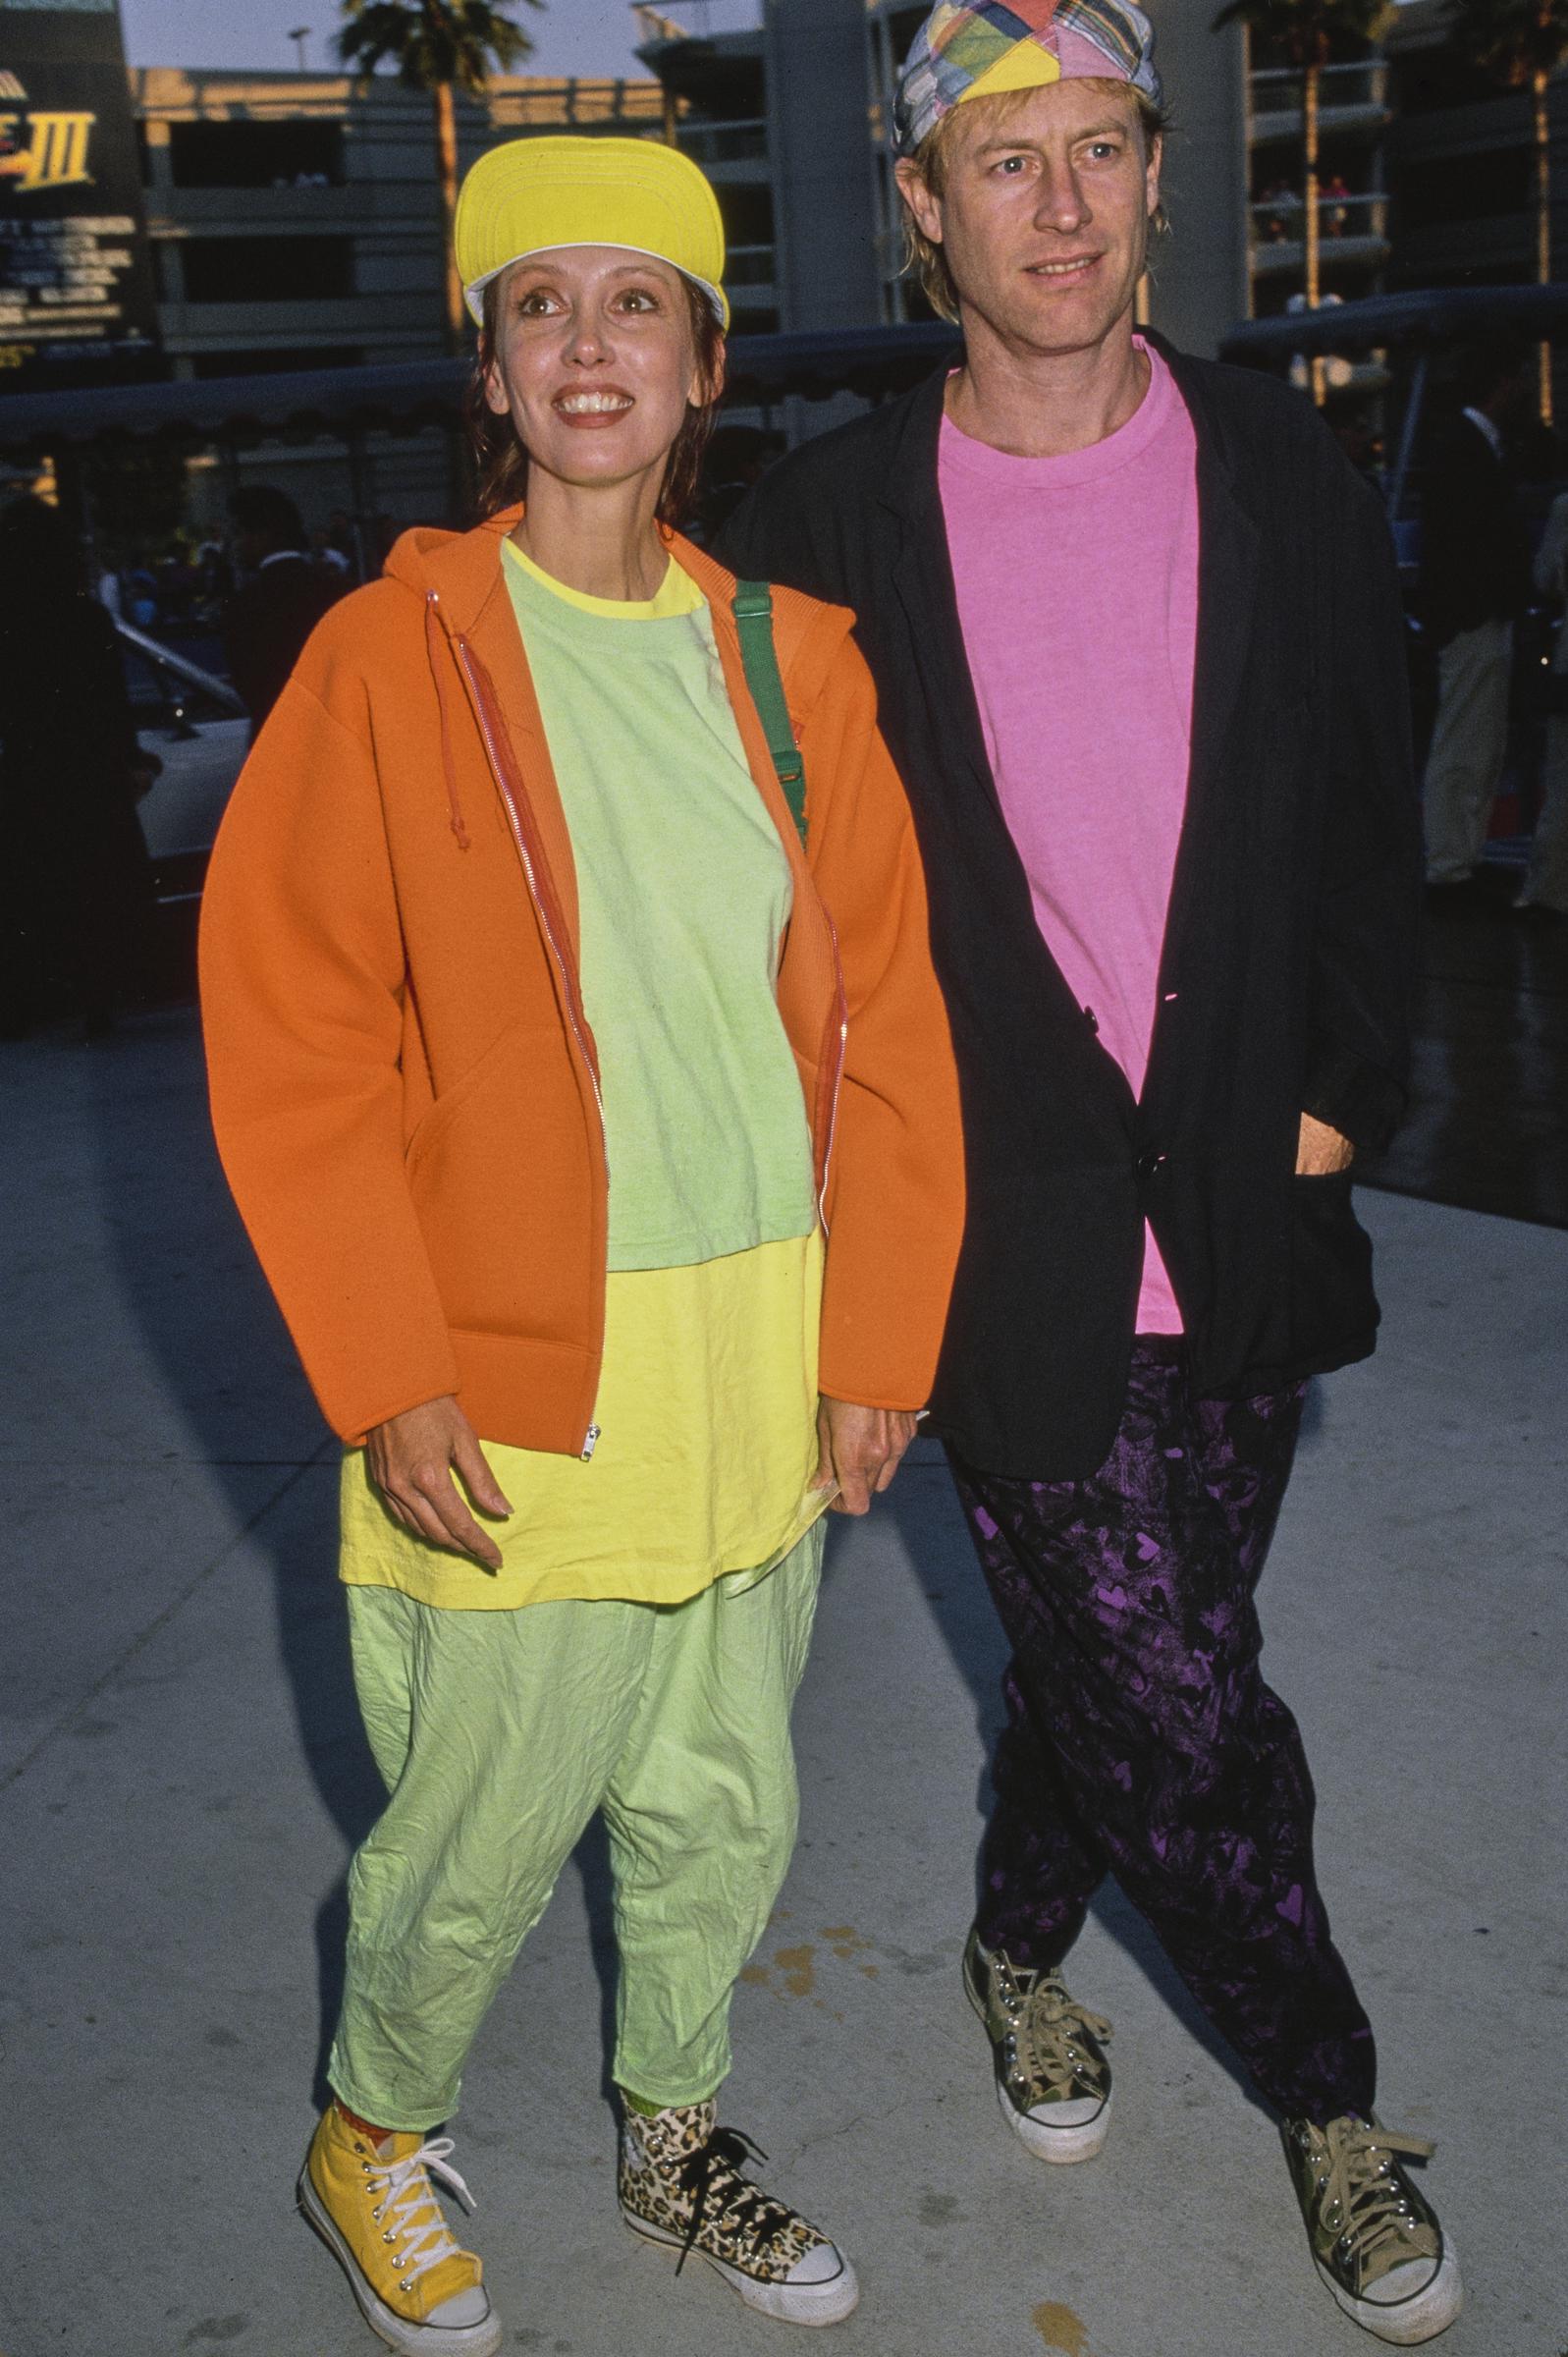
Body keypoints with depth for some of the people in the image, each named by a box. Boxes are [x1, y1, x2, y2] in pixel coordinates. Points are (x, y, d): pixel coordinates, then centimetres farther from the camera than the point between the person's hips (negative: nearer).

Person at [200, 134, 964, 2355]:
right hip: (517, 1390, -4)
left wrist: (879, 1335, 2)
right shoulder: (391, 657, -8)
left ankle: (677, 2138, 45)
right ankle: (375, 2137, 41)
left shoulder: (787, 659, 3)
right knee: (480, 1838, 11)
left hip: (760, 1374, 4)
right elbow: (288, 1038, -9)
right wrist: (387, 1379, -12)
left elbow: (883, 1008, 5)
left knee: (722, 1811, 19)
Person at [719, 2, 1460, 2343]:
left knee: (1116, 1649, 17)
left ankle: (1023, 1941, 47)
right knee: (1179, 1699, 0)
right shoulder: (832, 523, -4)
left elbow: (1371, 819, 9)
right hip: (1006, 1239, -3)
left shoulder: (1286, 473, 3)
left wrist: (1339, 1089, 1)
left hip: (1243, 1211, 3)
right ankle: (1328, 2093, 27)